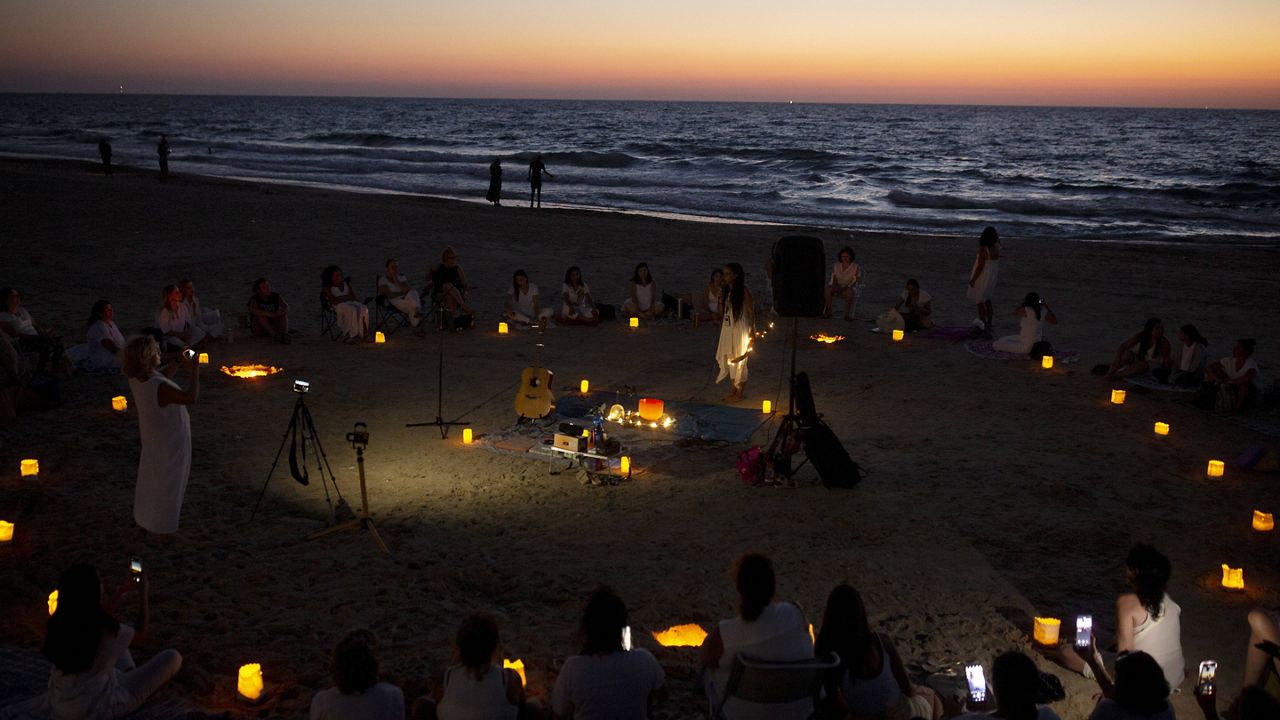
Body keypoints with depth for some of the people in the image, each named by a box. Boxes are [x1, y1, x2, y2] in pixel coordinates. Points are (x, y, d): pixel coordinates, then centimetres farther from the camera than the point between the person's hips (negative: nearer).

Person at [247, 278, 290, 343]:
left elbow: (286, 307, -14)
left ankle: (284, 335, -35)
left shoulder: (275, 297, -4)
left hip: (273, 327, 3)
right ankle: (275, 335, -41)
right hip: (259, 330, -3)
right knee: (261, 315, -29)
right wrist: (269, 314, -40)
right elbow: (253, 310, -33)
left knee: (283, 314, -17)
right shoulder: (255, 299, -13)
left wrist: (283, 311, -37)